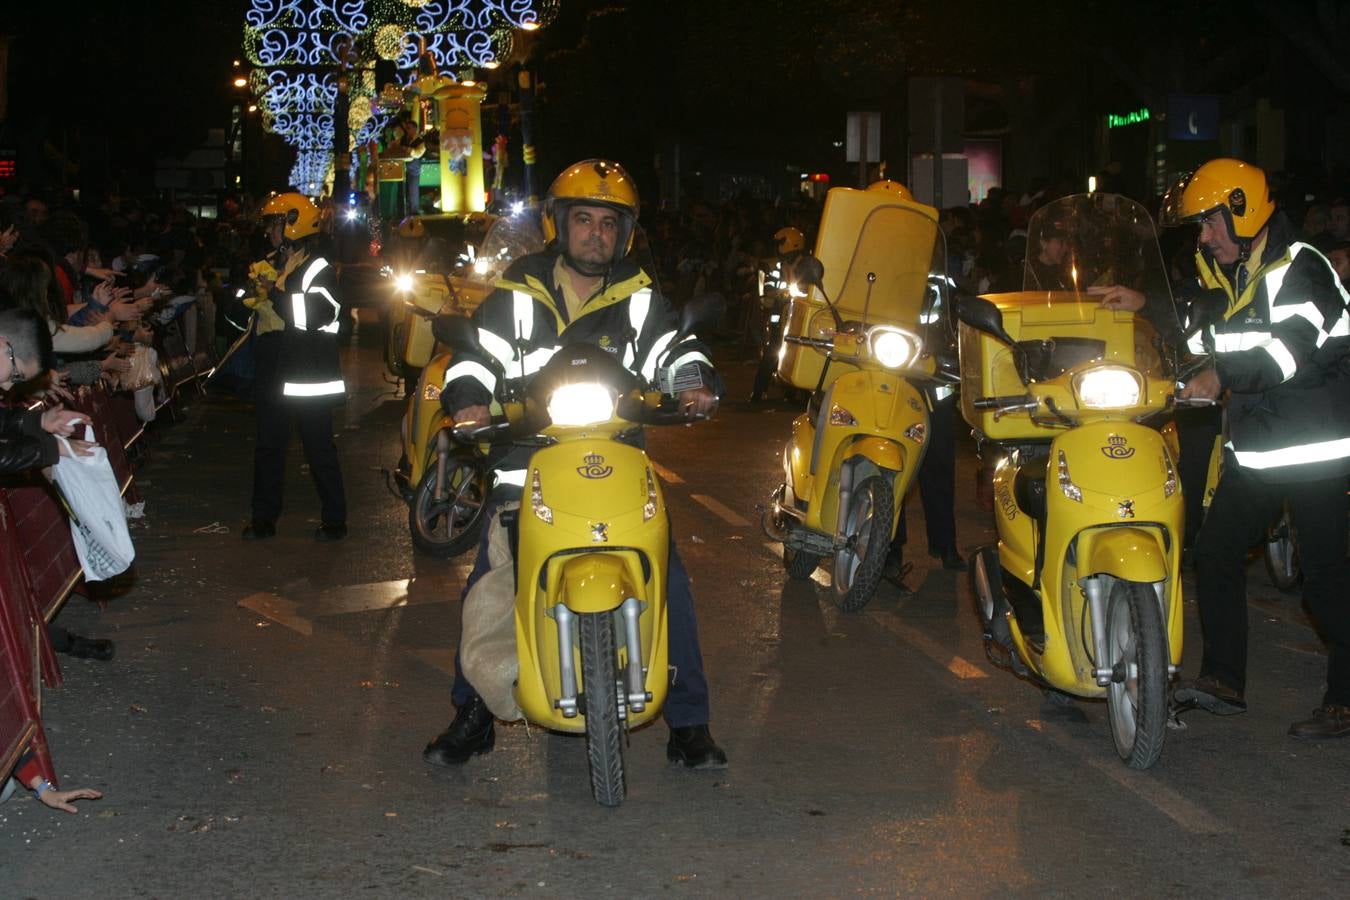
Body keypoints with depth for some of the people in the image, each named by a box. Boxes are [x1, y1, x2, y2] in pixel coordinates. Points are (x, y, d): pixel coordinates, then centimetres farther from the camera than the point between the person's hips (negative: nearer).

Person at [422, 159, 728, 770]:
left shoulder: (640, 299, 8)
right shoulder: (517, 295, 5)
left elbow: (676, 349, 7)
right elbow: (477, 353, 2)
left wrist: (698, 386, -15)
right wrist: (467, 398, -20)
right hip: (527, 464, 0)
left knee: (668, 579, -10)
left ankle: (688, 722, 4)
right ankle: (472, 713, 14)